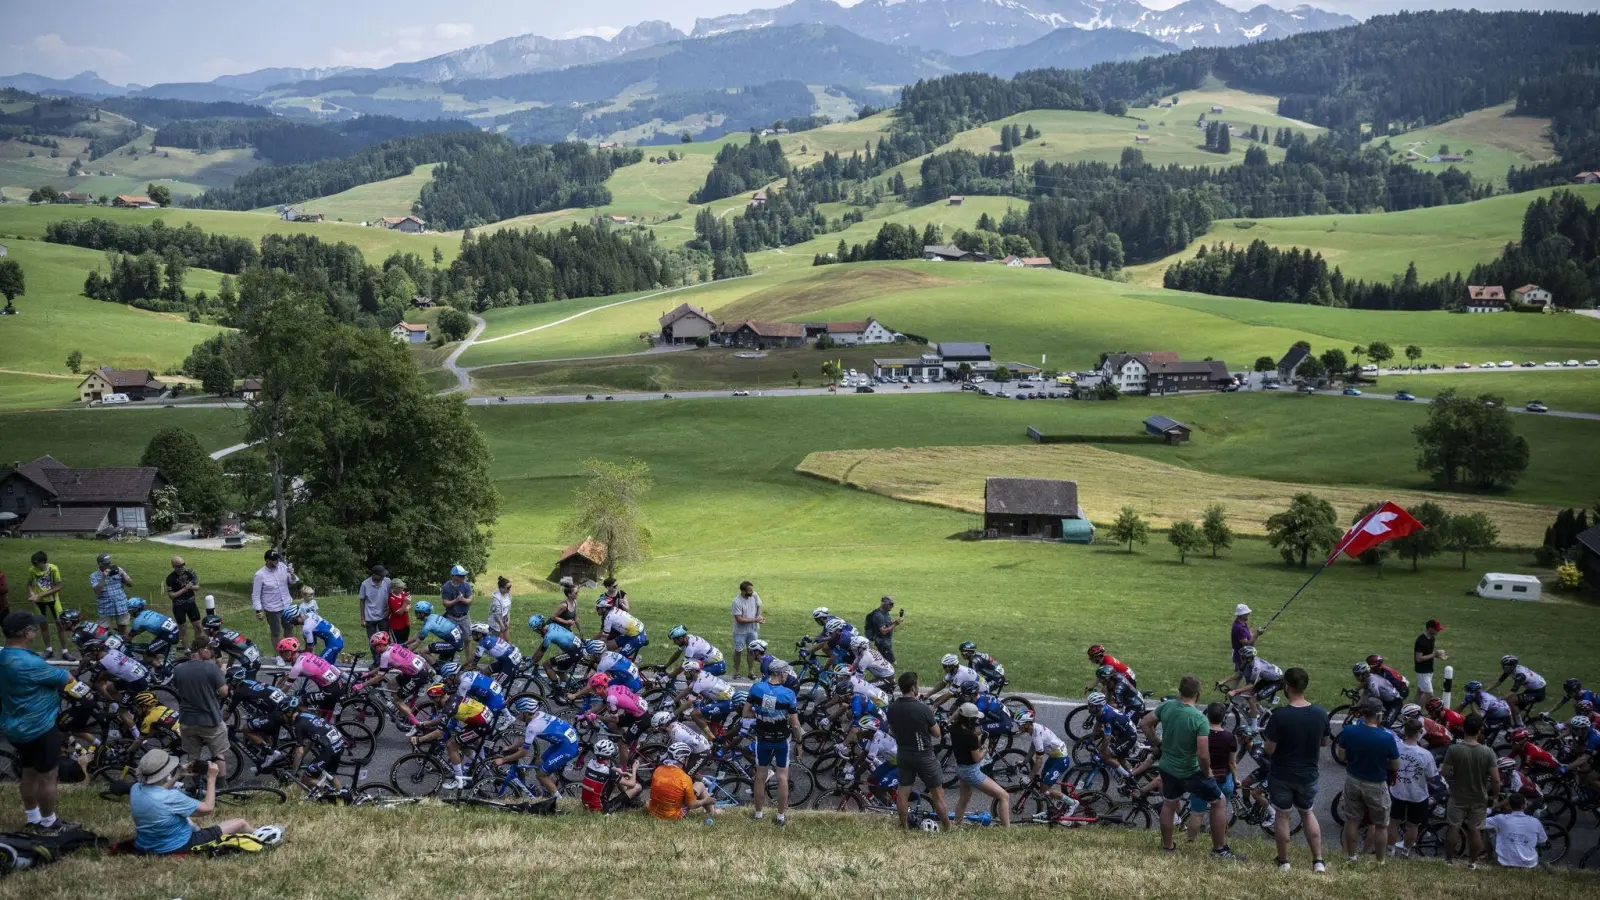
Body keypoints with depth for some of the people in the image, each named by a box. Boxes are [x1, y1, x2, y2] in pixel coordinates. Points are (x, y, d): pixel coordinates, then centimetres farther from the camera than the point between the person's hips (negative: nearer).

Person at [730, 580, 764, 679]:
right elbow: (739, 619, -26)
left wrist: (759, 617, -10)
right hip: (740, 631, -4)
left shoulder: (754, 595, -11)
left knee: (751, 650, 12)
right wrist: (755, 620, -26)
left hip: (753, 629, 4)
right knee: (738, 651, 11)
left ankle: (750, 671, 24)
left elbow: (758, 606, 9)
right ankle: (736, 671, 26)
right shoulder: (737, 601, -27)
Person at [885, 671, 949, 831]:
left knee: (903, 791, 14)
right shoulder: (922, 708, -22)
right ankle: (946, 827, 14)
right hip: (924, 756, -5)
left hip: (903, 755, 5)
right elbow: (936, 733, -10)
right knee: (937, 792, 7)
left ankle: (904, 826, 22)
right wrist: (930, 715, 3)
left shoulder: (892, 708, -6)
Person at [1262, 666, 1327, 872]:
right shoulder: (1320, 714, -8)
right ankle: (1318, 861, 19)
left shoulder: (1280, 716, -23)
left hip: (1282, 775, -4)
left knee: (1282, 815, 14)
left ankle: (1284, 862, 23)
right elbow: (1324, 743, 7)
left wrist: (1265, 742, 2)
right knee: (1307, 813, 23)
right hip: (1309, 775, 4)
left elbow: (1269, 750, -18)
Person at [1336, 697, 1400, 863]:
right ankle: (1381, 861, 23)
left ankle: (1352, 856, 30)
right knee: (1381, 825, 15)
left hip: (1353, 781, 3)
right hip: (1376, 786, -3)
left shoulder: (1348, 731, -15)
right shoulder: (1387, 737, -24)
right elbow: (1396, 766, -12)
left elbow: (1342, 756, -2)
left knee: (1352, 821, 18)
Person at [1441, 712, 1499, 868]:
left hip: (1458, 797, -1)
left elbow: (1445, 773, -13)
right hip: (1479, 799, 1)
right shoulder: (1488, 752, -15)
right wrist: (1494, 795, 3)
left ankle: (1448, 860, 25)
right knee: (1475, 831, 16)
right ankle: (1472, 862, 26)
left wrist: (1442, 767, 10)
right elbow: (1496, 779, -14)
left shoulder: (1454, 749, -18)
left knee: (1454, 829, 15)